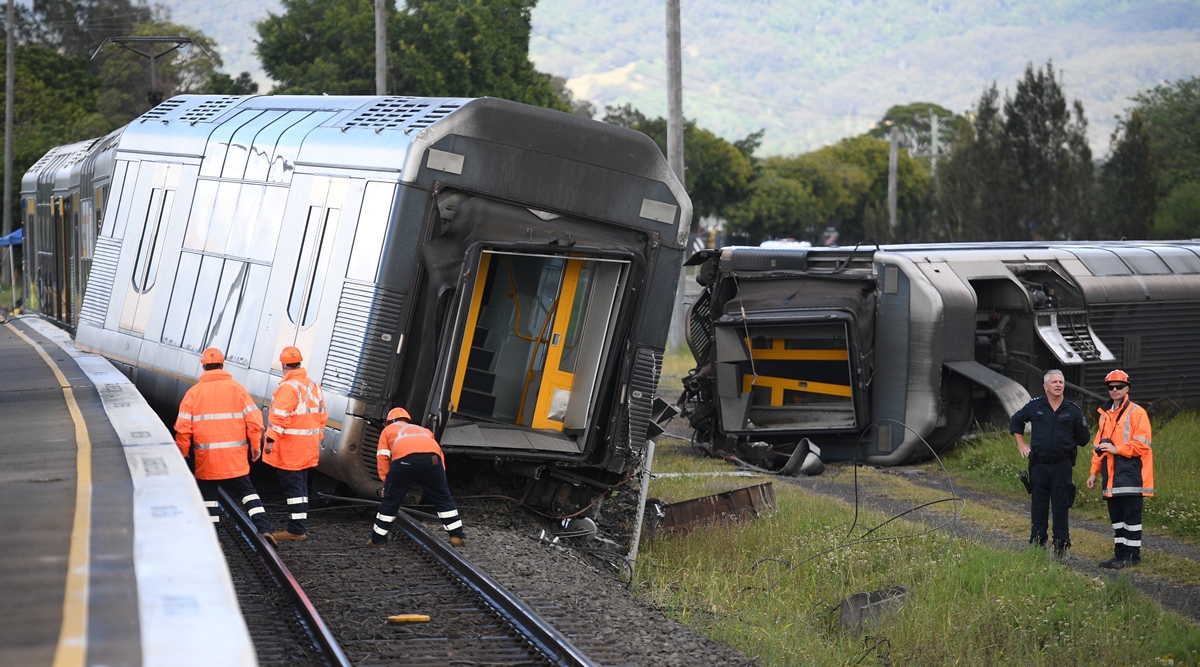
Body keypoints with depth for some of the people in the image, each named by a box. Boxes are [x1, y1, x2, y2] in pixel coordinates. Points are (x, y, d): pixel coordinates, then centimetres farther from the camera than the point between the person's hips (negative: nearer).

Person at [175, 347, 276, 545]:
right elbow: (254, 419, -4)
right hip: (235, 456, 1)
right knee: (246, 491, 10)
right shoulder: (237, 388, 0)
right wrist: (255, 445, 7)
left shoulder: (194, 392, -1)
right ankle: (263, 528, -6)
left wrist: (182, 452, 9)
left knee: (209, 495, 11)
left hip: (206, 457, -1)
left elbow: (183, 427, -2)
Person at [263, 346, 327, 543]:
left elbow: (280, 417, -23)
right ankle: (300, 527, 20)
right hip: (308, 449, 9)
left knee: (292, 487, -5)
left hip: (289, 450, -9)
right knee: (301, 487, 15)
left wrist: (271, 440, -22)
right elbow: (322, 417, 15)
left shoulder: (288, 388, -17)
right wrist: (317, 439, 22)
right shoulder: (314, 386, 11)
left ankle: (296, 530, -4)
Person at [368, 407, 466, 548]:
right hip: (432, 456, 2)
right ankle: (457, 536, 16)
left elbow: (382, 456, 20)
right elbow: (440, 454, 29)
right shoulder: (424, 430, 43)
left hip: (404, 458, -2)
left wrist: (386, 481, 22)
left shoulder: (388, 430, 36)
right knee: (443, 498, 17)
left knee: (391, 500, 12)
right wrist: (440, 476, 28)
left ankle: (378, 539, 17)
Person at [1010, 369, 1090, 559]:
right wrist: (1021, 444, 13)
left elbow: (1083, 438, 11)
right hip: (1038, 465, 1)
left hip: (1062, 466, -1)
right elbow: (1015, 422, 19)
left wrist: (1066, 444, 7)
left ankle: (1061, 545, 7)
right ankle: (1037, 544, 13)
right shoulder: (1035, 406, 3)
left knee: (1061, 507, 1)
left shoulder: (1073, 411, 1)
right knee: (1038, 506, 6)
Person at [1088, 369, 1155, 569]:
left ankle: (1132, 556, -1)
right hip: (1111, 476, 7)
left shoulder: (1136, 413, -5)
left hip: (1130, 474, -7)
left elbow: (1142, 444, -13)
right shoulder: (1105, 414, 17)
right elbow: (1098, 446, 21)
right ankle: (1120, 555, 16)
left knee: (1131, 516, -5)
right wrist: (1094, 472, 16)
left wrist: (1117, 449, -16)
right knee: (1116, 516, 11)